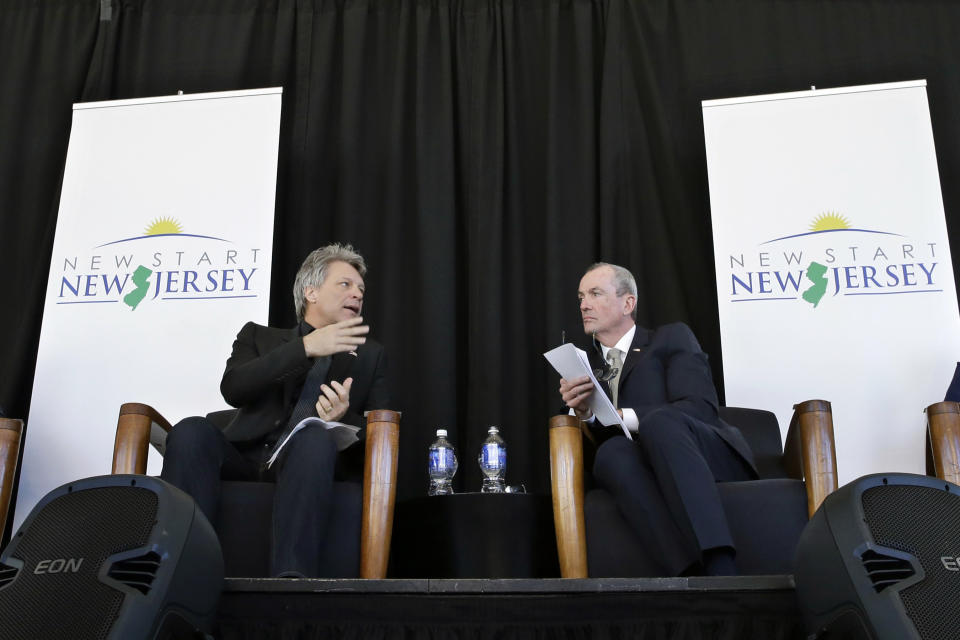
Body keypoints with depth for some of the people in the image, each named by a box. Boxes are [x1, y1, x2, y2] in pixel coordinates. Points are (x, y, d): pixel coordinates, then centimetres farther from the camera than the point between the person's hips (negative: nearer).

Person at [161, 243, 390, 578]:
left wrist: (344, 418, -13)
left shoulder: (369, 355, 24)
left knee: (315, 436, -35)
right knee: (192, 431, -29)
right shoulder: (259, 336, 21)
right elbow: (232, 389, -2)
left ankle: (291, 577, -48)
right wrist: (306, 347, -13)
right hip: (246, 458, 1)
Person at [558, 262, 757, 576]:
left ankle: (721, 570, -47)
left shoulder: (671, 338, 11)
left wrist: (621, 417, -14)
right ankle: (691, 577, -48)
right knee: (612, 452, -32)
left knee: (659, 421, -35)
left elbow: (700, 408, -6)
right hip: (646, 473, 2)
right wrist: (583, 414, -11)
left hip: (710, 456, -2)